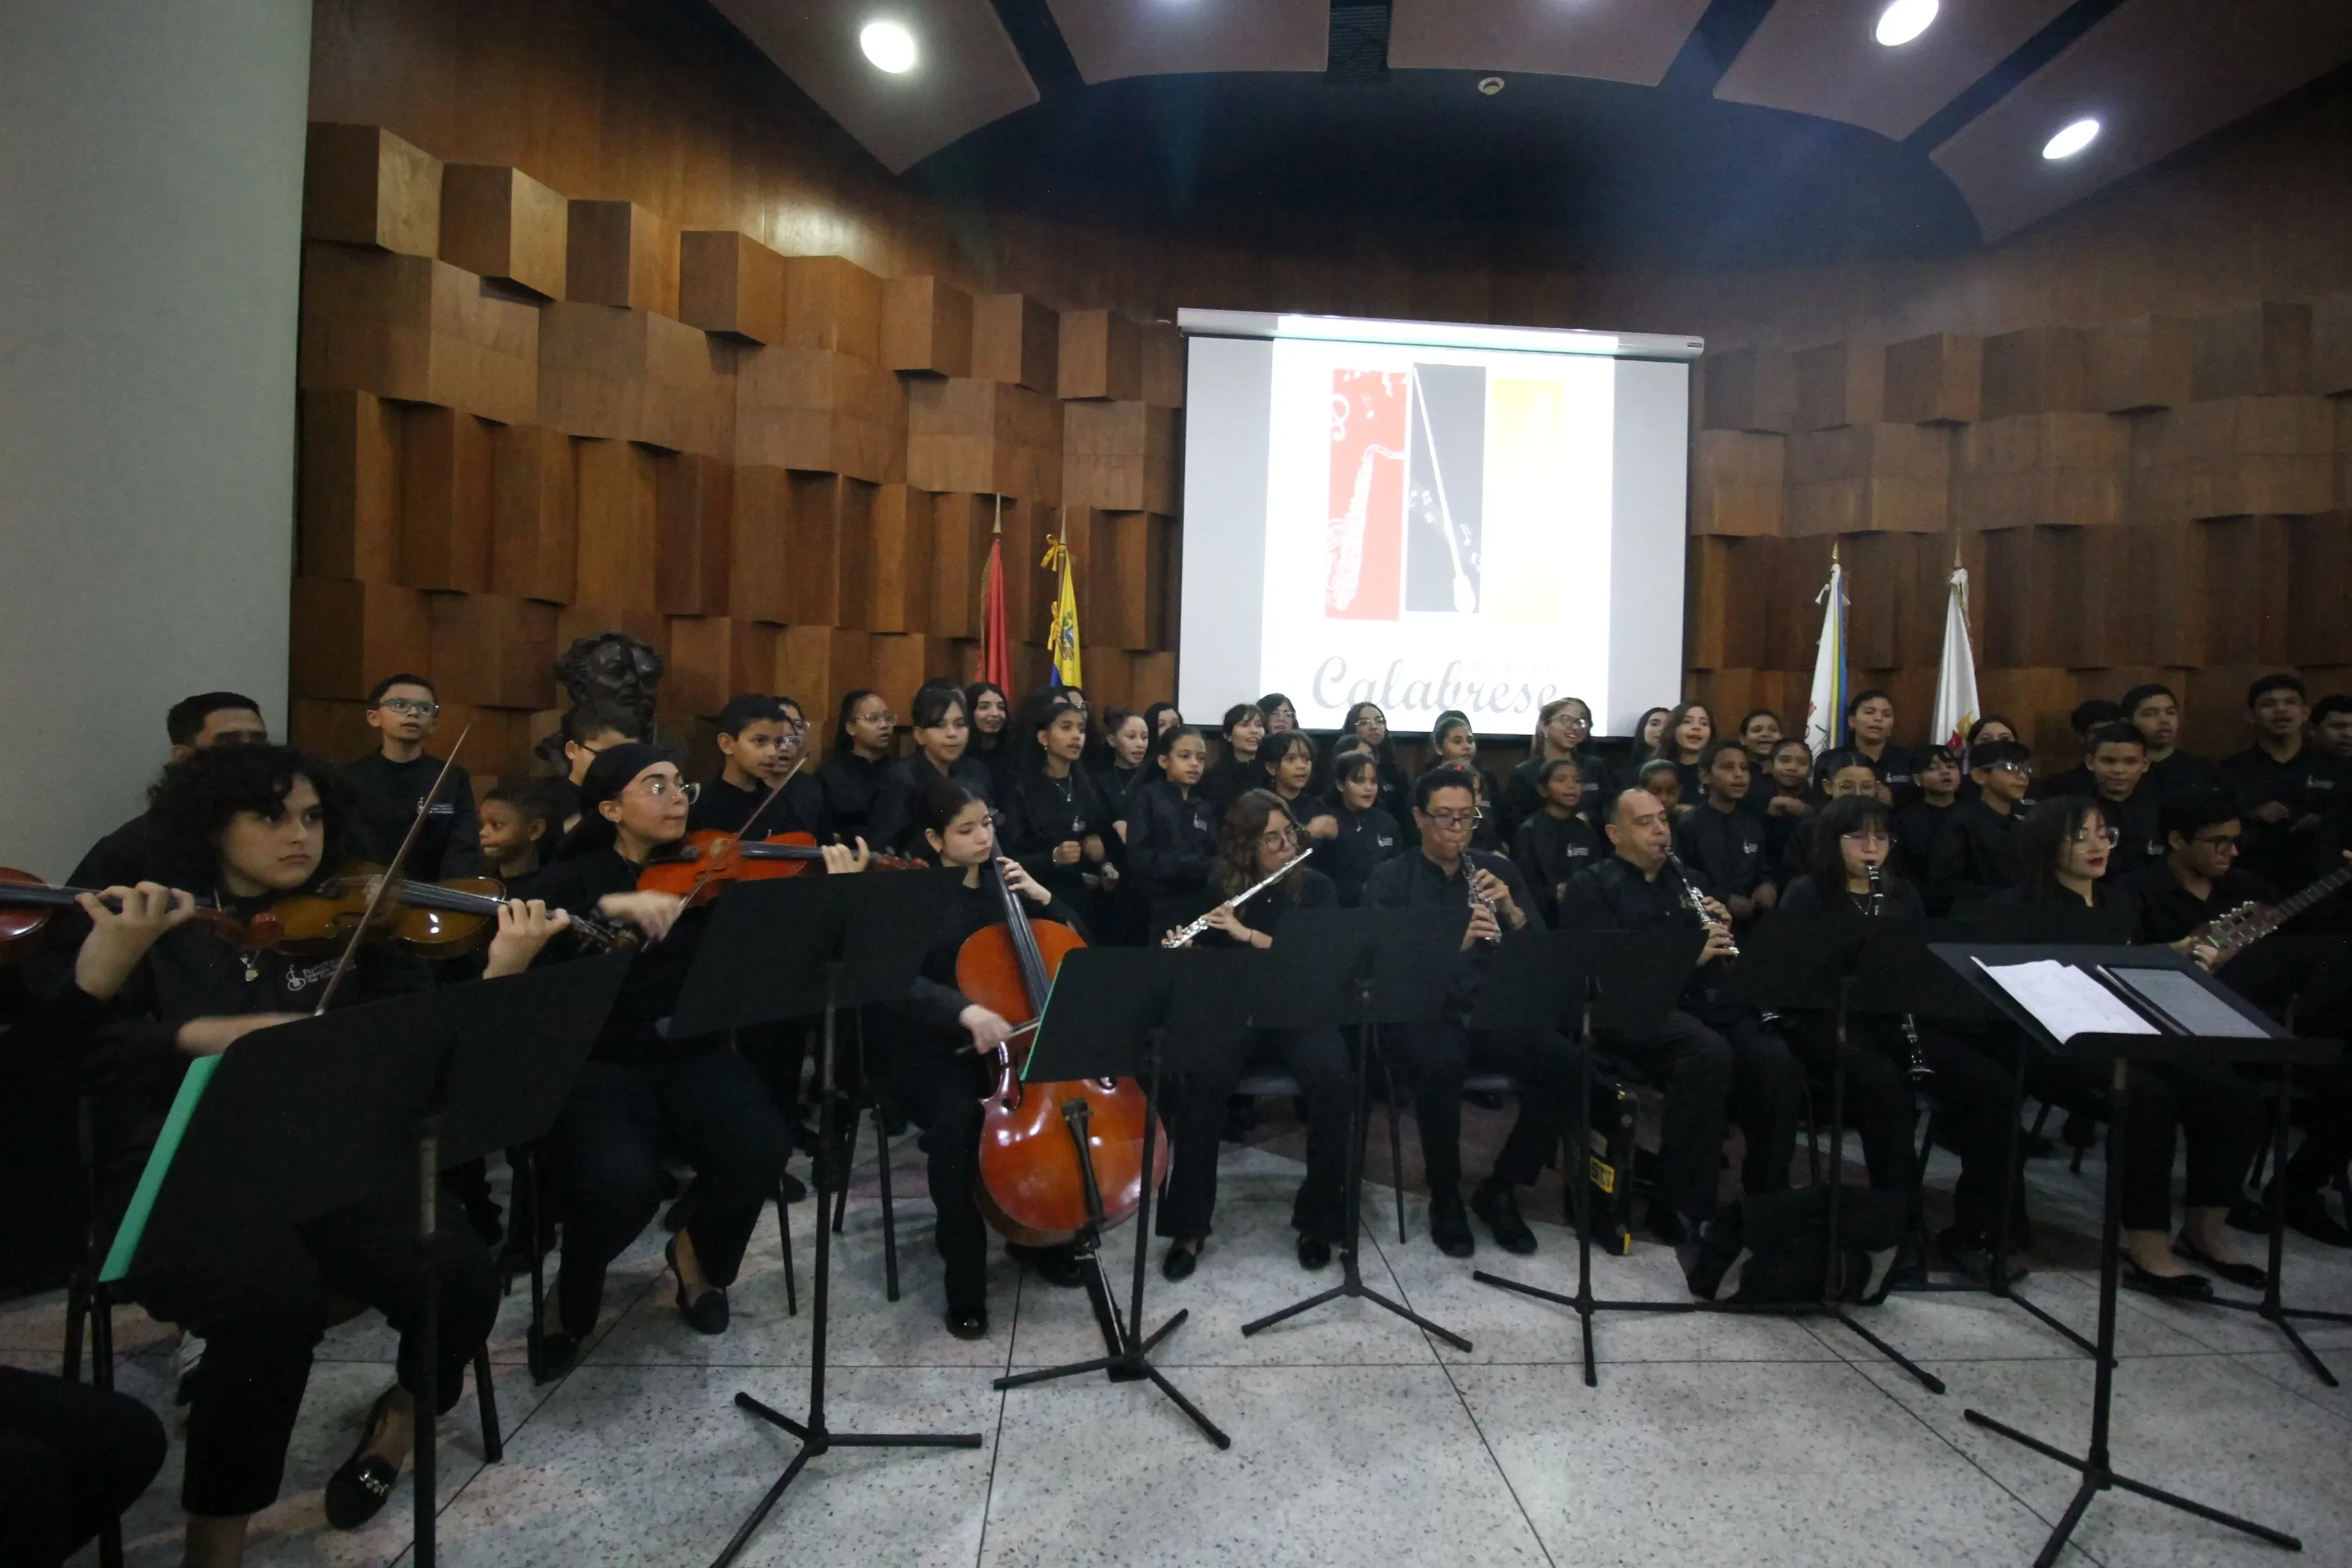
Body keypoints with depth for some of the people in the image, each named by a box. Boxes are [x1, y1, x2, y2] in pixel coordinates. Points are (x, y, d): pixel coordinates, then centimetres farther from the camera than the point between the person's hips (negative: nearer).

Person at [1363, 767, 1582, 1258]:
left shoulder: (1498, 870, 12)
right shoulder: (1388, 881, 0)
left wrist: (1512, 910, -12)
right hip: (1422, 1011, -3)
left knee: (1563, 1062, -23)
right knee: (1441, 1065, -36)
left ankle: (1500, 1189, -1)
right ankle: (1445, 1198, -8)